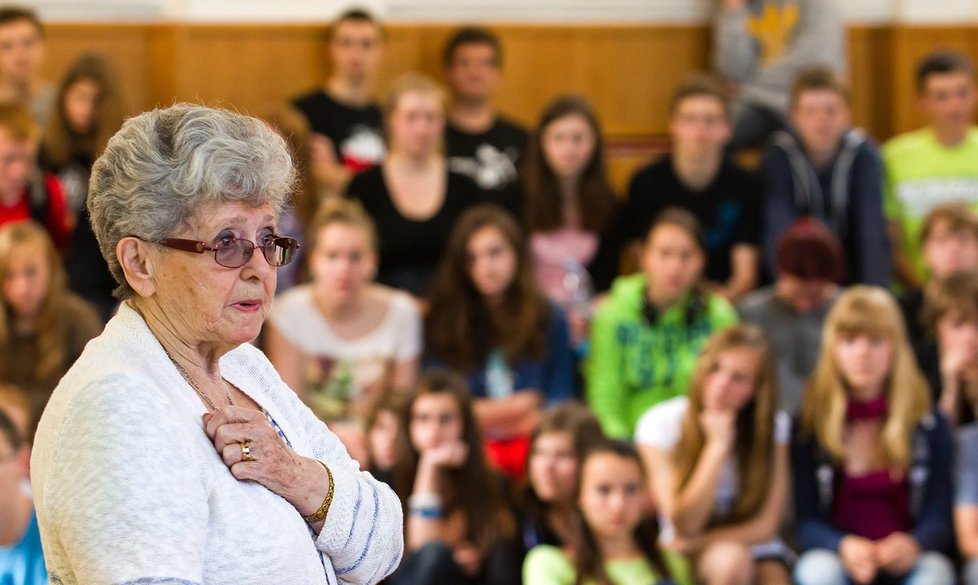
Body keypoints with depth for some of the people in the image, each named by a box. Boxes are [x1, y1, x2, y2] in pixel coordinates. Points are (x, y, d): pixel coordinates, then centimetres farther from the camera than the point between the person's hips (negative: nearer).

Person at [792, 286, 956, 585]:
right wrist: (843, 546, -26)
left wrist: (914, 544, -26)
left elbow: (939, 517, -2)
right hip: (837, 558, 0)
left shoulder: (928, 425, 3)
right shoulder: (810, 425, 0)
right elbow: (807, 521, -3)